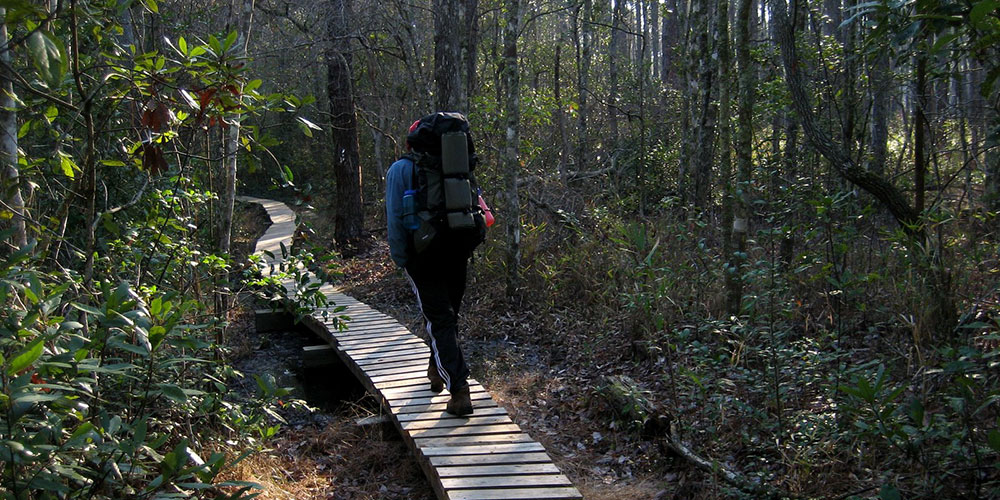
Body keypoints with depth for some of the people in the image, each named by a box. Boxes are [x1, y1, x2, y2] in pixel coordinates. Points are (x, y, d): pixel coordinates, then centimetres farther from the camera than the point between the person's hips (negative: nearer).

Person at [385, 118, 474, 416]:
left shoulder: (401, 169, 0)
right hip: (457, 253, 4)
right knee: (449, 316, 19)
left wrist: (400, 260, 1)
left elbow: (395, 218, -5)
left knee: (439, 321, -4)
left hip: (423, 255, -4)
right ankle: (436, 372, 36)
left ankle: (459, 389, -15)